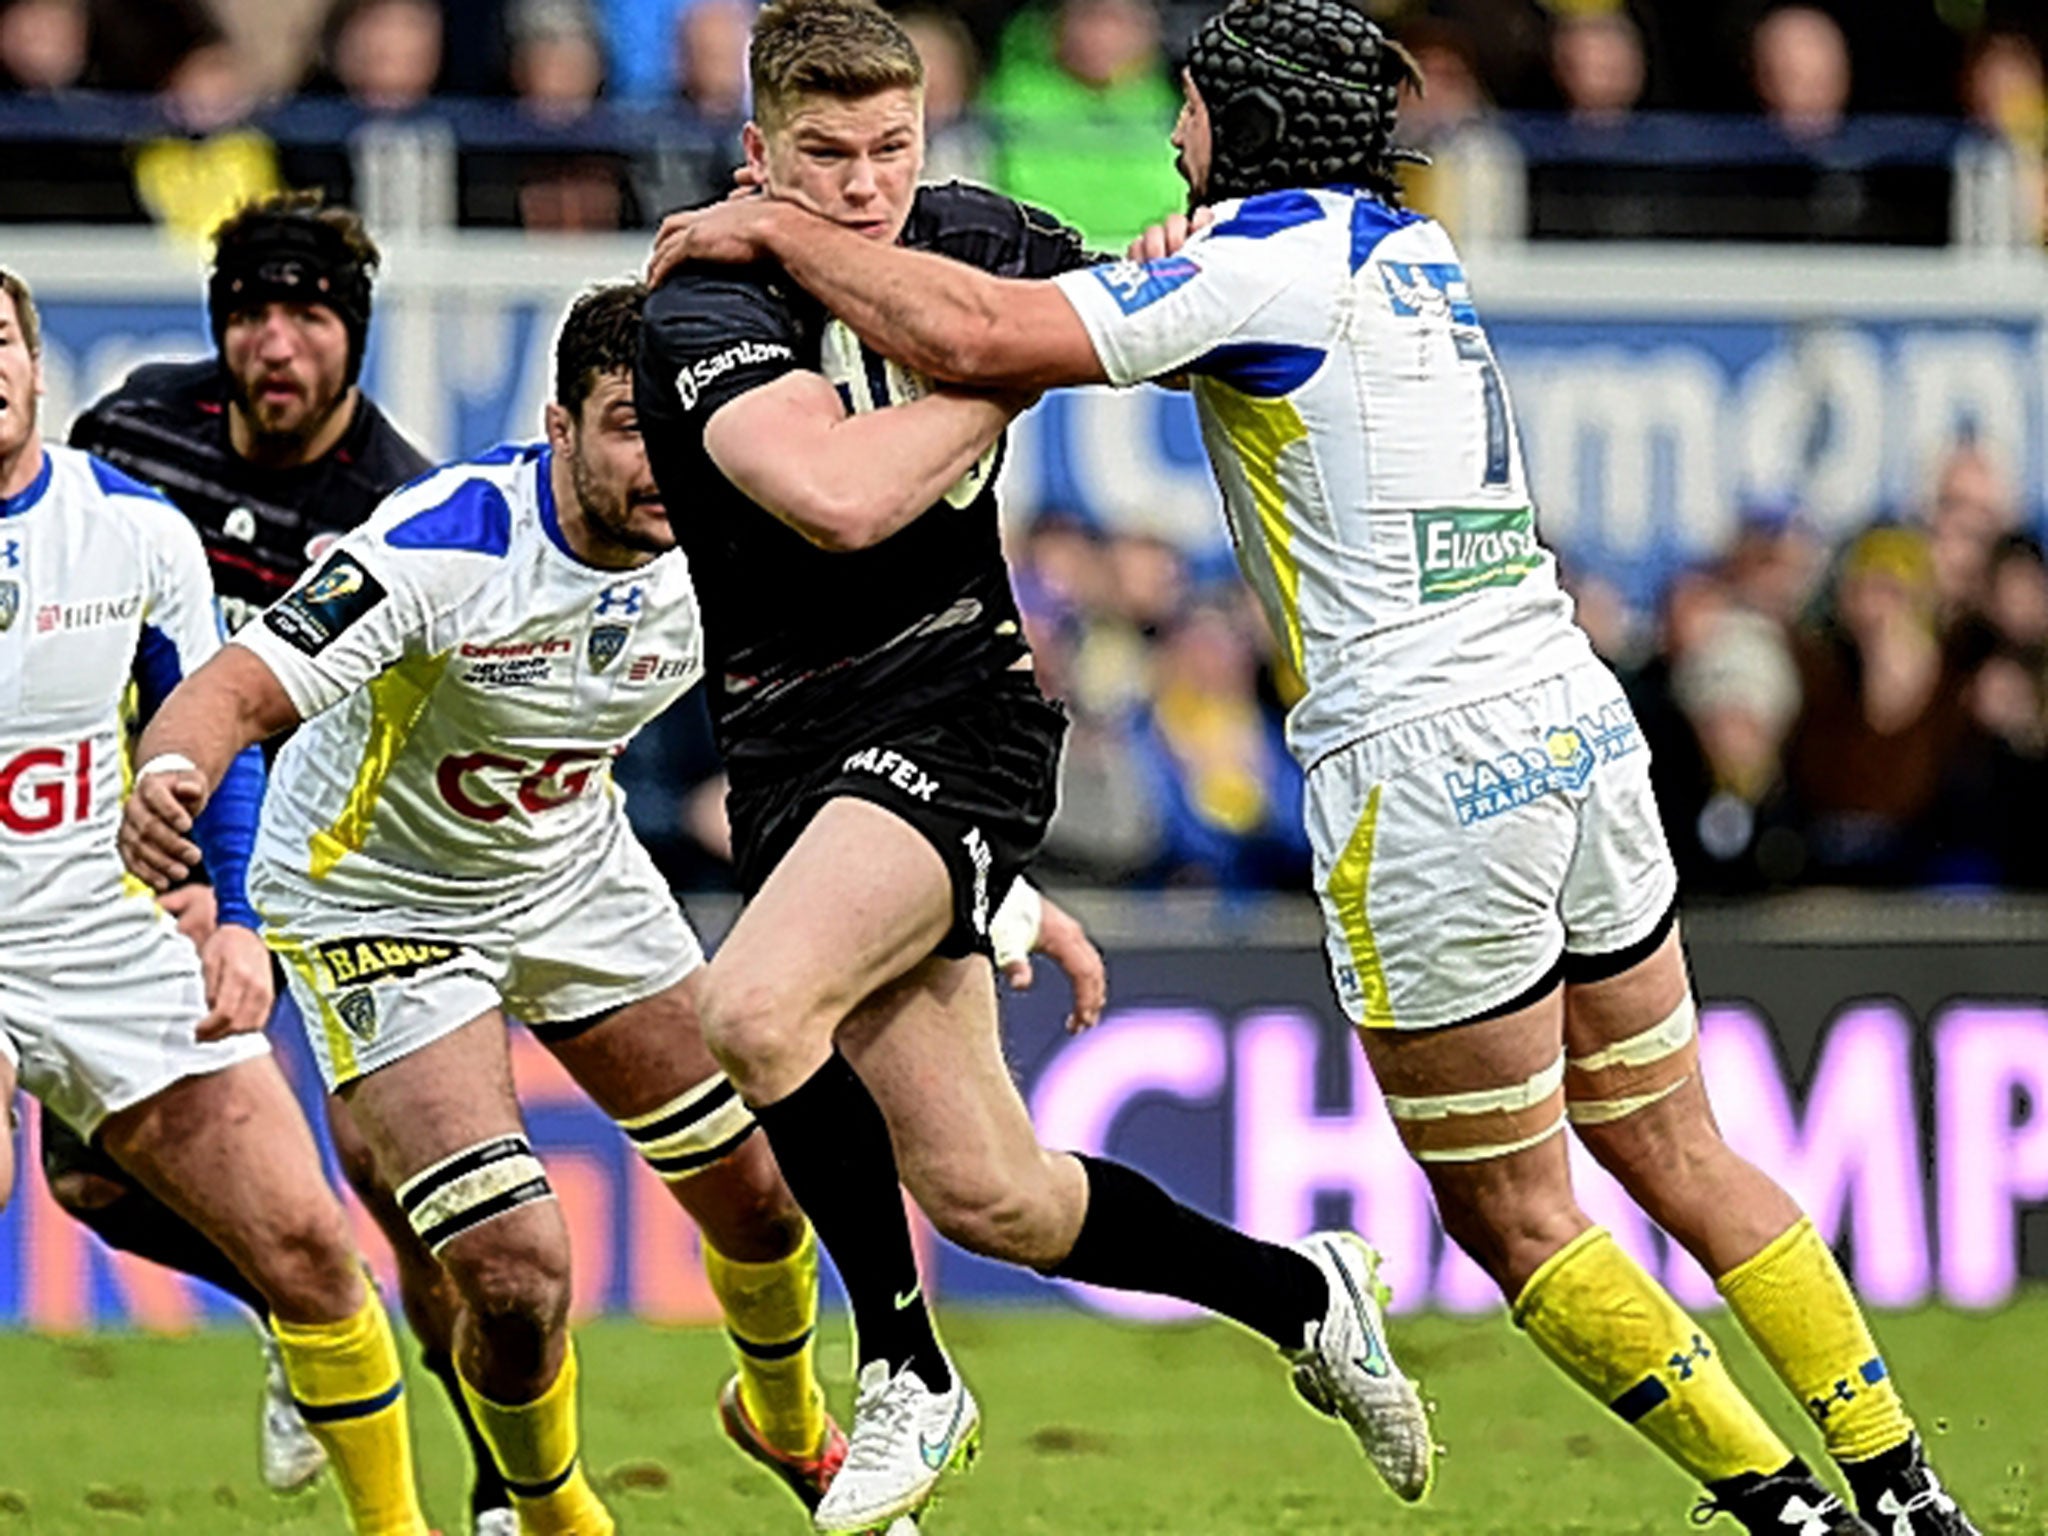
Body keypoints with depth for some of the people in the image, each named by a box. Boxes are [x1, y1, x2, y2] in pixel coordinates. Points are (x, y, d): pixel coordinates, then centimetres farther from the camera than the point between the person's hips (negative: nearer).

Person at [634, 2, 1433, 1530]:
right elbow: (839, 496, -27)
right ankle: (1302, 1294, 25)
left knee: (755, 1009, -29)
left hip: (957, 703, -1)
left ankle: (909, 1373, -10)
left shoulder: (980, 241, 1)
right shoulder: (703, 313, -10)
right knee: (983, 1191, 1)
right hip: (795, 753, 1)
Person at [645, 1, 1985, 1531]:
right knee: (1679, 1157, 15)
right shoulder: (1411, 247, 15)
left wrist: (778, 228, -7)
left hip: (1426, 773, -8)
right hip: (1580, 721, 8)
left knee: (1511, 1212, 4)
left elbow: (976, 336, -18)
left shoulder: (1265, 253, -10)